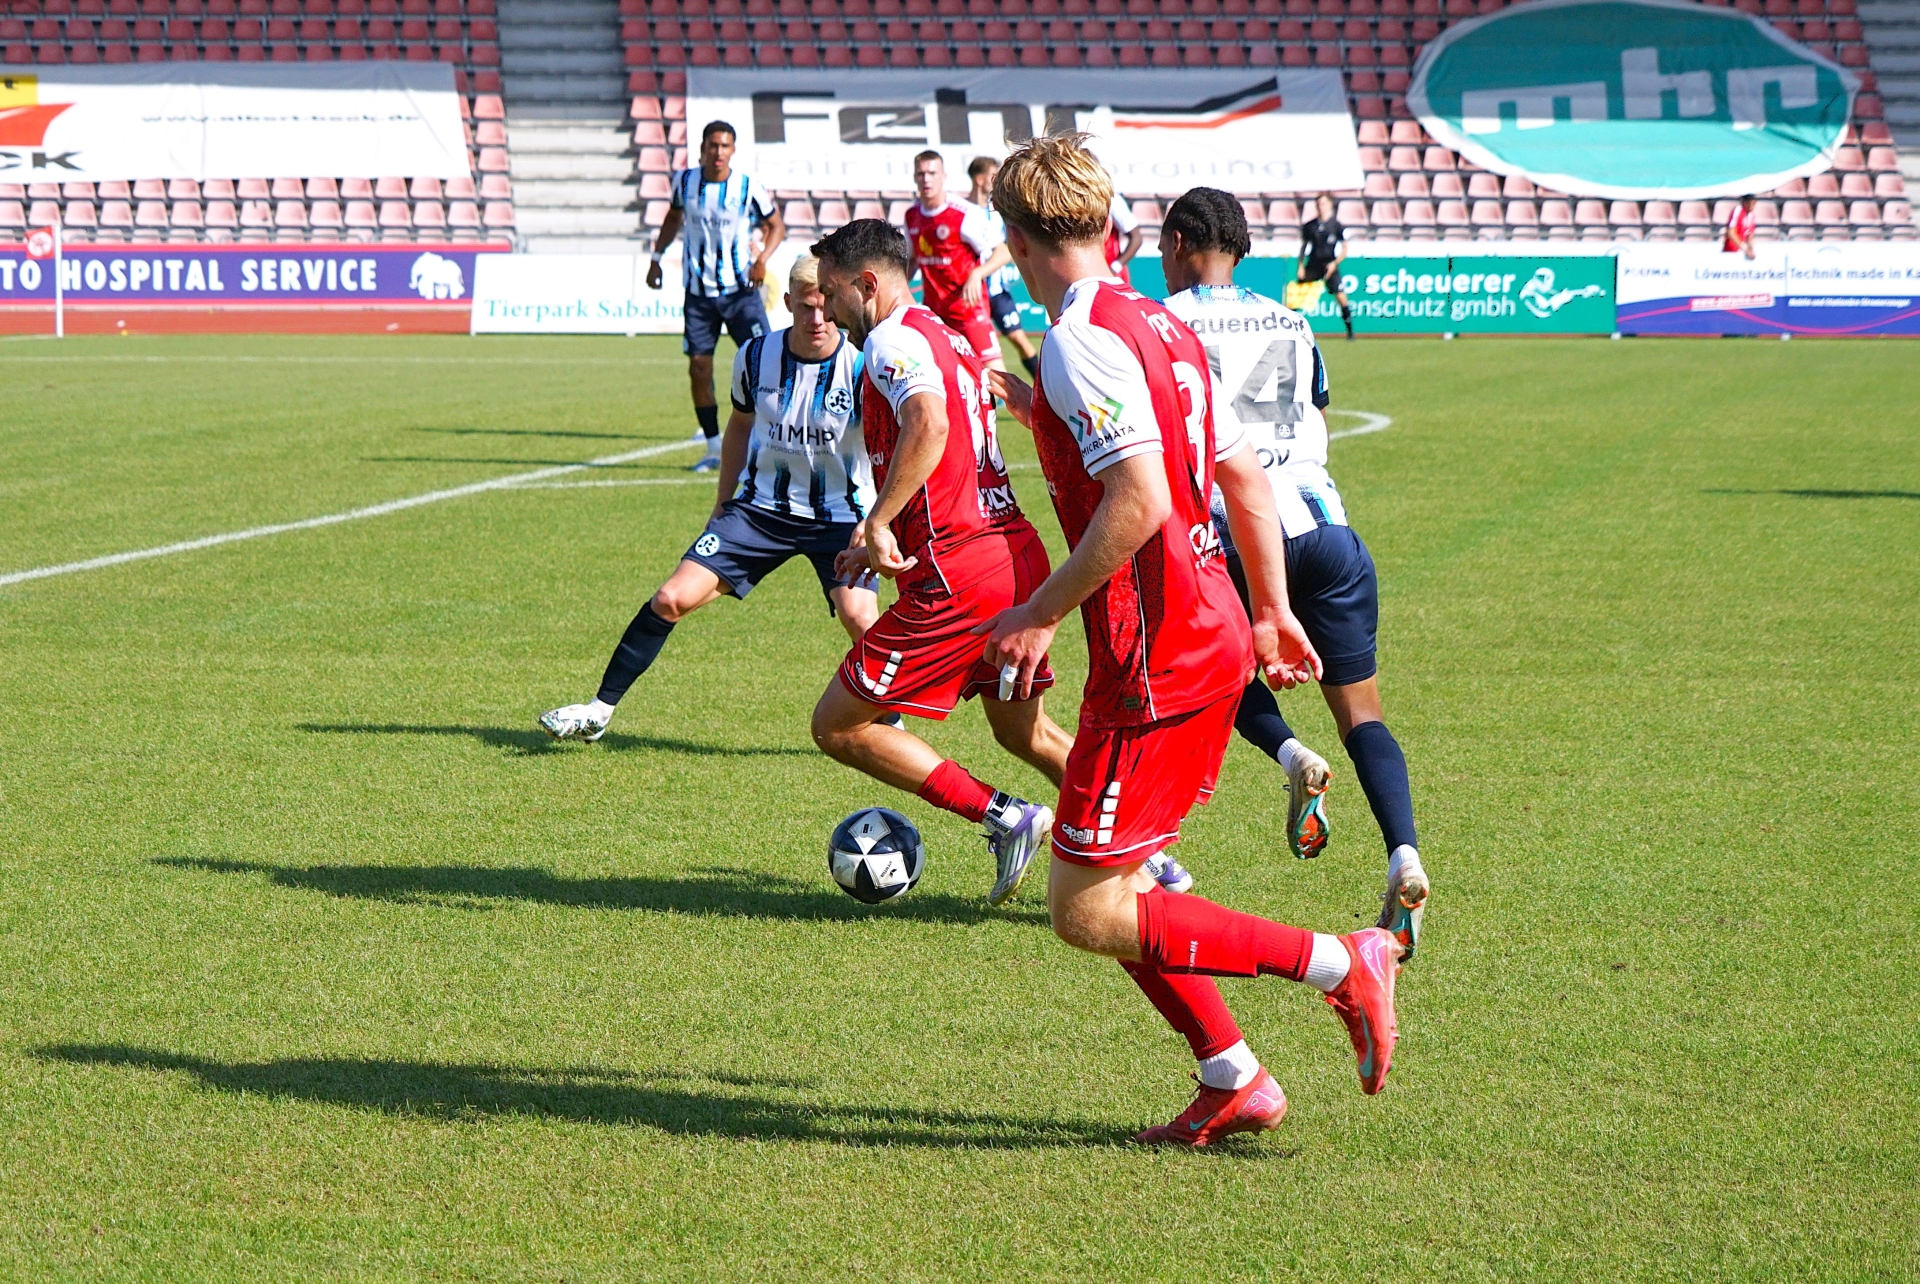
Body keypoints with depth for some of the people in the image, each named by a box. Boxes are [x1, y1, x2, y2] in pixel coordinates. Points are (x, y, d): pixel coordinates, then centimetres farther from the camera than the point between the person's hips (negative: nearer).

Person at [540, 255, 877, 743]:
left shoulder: (862, 367, -17)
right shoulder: (755, 357, -6)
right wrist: (723, 503, 17)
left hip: (839, 515, -3)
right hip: (762, 506, 3)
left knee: (858, 616, -26)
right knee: (671, 600, -6)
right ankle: (599, 710, 9)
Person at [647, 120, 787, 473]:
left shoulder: (748, 188, -9)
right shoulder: (685, 181, 0)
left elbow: (776, 225, 3)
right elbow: (674, 217, 20)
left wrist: (762, 259, -14)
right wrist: (657, 257, 15)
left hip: (740, 289, -3)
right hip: (699, 293, 3)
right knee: (698, 368, 0)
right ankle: (714, 448, 12)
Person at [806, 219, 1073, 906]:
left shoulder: (892, 340, -10)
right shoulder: (949, 340, 21)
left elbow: (929, 423, -30)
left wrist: (878, 522, -26)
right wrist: (886, 542, 30)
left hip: (960, 577, -10)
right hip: (1019, 557, 10)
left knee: (838, 726, -1)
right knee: (1024, 733, 27)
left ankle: (1004, 817, -5)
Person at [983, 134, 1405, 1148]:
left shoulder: (1082, 341, -16)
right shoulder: (1160, 326, 12)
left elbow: (1141, 503, -26)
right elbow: (1245, 476, 17)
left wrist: (1040, 615, -17)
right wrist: (1272, 612, 26)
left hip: (1155, 661, -9)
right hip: (1214, 636, 9)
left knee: (1086, 911, -5)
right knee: (1103, 886, 17)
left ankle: (1341, 964, -6)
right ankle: (1232, 1082, 19)